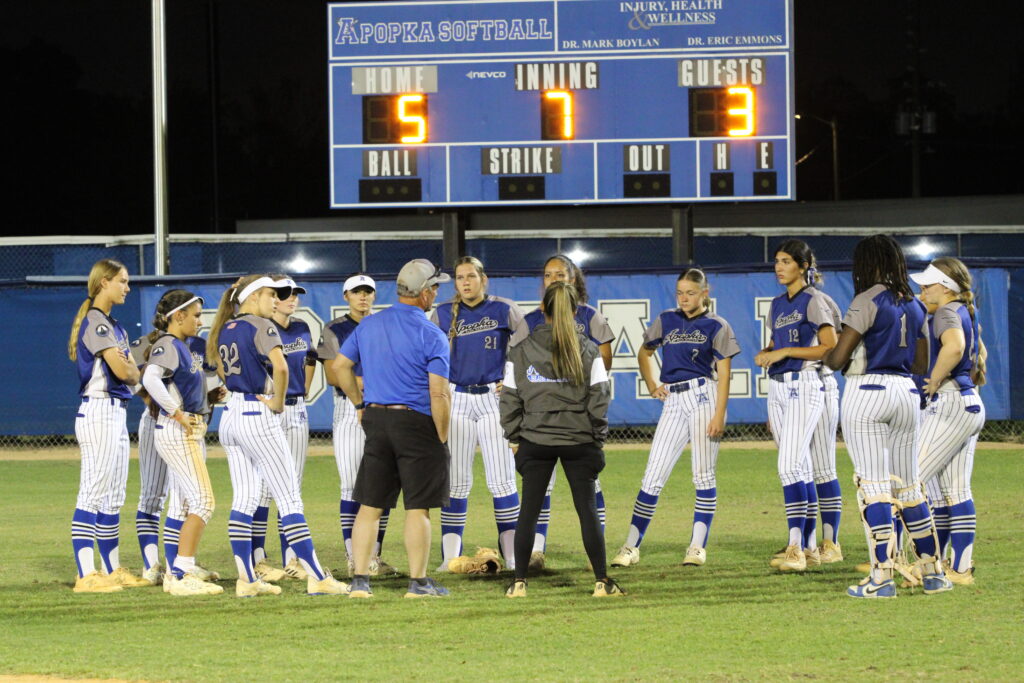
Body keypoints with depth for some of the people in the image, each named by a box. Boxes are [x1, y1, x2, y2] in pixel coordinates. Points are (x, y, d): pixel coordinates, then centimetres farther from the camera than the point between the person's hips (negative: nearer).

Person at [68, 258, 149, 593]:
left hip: (116, 414, 10)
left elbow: (133, 376, 14)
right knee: (93, 494, -12)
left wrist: (129, 370, -8)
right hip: (100, 411, -10)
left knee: (113, 498, 13)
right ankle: (86, 575, -14)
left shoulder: (113, 326, 19)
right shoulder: (96, 323, -11)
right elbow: (123, 370, -19)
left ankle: (113, 571, 19)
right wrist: (133, 369, 2)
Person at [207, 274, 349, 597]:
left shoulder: (225, 329, 12)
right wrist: (277, 401, -14)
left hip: (231, 414, 8)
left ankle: (246, 580, 7)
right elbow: (280, 367, -28)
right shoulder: (262, 327, -12)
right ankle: (317, 578, -7)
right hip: (258, 417, -8)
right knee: (290, 498, -6)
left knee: (244, 498, 9)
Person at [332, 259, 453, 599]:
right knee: (418, 507, 2)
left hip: (376, 421, 5)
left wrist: (360, 404, 19)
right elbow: (438, 394, -16)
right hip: (416, 423, -5)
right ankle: (418, 581, 5)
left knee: (369, 505, 8)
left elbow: (339, 366, 11)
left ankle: (359, 580, 6)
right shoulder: (431, 335, -11)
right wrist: (442, 437, -6)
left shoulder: (369, 325, 6)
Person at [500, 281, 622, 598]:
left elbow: (510, 400, 2)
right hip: (578, 439, -1)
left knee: (528, 512, 6)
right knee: (588, 511, 4)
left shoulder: (520, 352, 1)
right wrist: (597, 438, 5)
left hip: (535, 439, 1)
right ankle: (602, 582, 3)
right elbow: (599, 397, -3)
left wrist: (515, 438, 10)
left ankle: (519, 582, 4)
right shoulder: (589, 351, -2)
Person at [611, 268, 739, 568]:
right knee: (653, 475, -2)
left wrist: (719, 415, -13)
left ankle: (698, 545, 3)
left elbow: (723, 373, -3)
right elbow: (644, 354, 28)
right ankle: (631, 547, -2)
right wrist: (651, 386, 12)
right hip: (673, 402, 4)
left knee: (703, 475, -2)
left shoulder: (716, 326, 2)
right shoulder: (666, 321, 14)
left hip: (703, 397, -4)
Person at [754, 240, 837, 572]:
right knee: (801, 470, 10)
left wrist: (785, 352, -18)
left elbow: (831, 348, -15)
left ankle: (796, 548, -23)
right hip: (778, 388, 8)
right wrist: (763, 355, 4)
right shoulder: (778, 304, 16)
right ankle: (809, 547, 13)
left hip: (804, 386, -8)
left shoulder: (813, 301, -7)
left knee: (790, 467, -18)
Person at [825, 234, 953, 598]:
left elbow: (838, 357, -12)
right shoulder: (914, 305, 12)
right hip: (906, 391, 7)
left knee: (873, 485, -6)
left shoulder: (869, 300, -9)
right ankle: (932, 571, 14)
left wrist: (827, 360, 10)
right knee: (909, 485, 13)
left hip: (867, 390, -7)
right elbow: (921, 363, 18)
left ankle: (882, 577, -11)